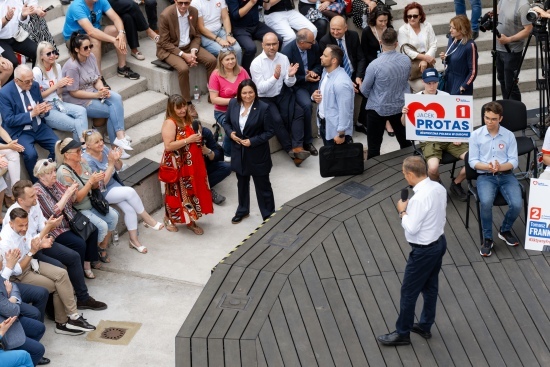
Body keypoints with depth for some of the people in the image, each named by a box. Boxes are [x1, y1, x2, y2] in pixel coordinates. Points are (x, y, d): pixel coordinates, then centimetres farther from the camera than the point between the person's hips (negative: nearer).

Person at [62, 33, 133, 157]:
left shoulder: (91, 57, -1)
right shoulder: (72, 67, -22)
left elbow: (97, 79, 6)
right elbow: (74, 92, -19)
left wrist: (103, 89, -17)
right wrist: (97, 95, -22)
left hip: (93, 93, 6)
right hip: (78, 100, -6)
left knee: (116, 98, -20)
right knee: (113, 110, -17)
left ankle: (119, 136, -25)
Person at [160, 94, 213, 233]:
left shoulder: (187, 119, 7)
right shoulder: (170, 123, -19)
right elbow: (168, 146, -26)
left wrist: (198, 139, 1)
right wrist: (188, 140, -25)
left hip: (192, 164, 8)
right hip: (178, 166, -8)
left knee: (192, 191, 13)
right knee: (178, 193, 5)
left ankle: (191, 221, 25)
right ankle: (168, 219, 24)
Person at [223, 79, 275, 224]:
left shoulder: (263, 108, -18)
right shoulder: (233, 104, -5)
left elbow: (270, 131, -14)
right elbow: (227, 122, 10)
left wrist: (253, 141, -21)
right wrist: (230, 133, -10)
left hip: (257, 154, -5)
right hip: (238, 152, 5)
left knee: (263, 185, 6)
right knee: (242, 183, 22)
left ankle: (269, 215, 20)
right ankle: (242, 210, 42)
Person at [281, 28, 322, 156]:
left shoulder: (314, 46, -3)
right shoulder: (287, 52, -18)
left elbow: (319, 64, 12)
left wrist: (314, 72, -9)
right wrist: (305, 78, -17)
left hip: (312, 81, 5)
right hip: (297, 85, -5)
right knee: (306, 104, -31)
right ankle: (307, 141, -17)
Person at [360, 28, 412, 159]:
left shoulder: (375, 65, -23)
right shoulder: (406, 60, -9)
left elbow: (364, 90, -9)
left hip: (378, 109, -5)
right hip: (400, 106, 5)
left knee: (374, 146, 3)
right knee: (405, 140, 20)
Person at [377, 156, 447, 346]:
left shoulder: (419, 198, -30)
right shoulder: (439, 188, -3)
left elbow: (411, 228, -25)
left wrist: (403, 211, -11)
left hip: (424, 250, -9)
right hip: (440, 242, 9)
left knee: (408, 292, 6)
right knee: (430, 287, 22)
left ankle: (402, 334, 19)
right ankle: (425, 326, 38)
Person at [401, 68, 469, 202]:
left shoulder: (446, 96, 6)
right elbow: (405, 124, 2)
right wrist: (404, 114, -22)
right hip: (428, 140, -3)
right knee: (433, 167, -32)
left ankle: (456, 184, 10)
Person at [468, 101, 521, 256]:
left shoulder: (509, 135, 3)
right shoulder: (476, 135, 0)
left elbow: (514, 161, 0)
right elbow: (472, 161, -2)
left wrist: (500, 167, -21)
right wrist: (488, 167, -21)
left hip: (506, 175, 2)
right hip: (485, 177, -1)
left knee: (516, 205, -23)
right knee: (486, 202, -33)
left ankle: (505, 231, 9)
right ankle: (487, 238, -11)